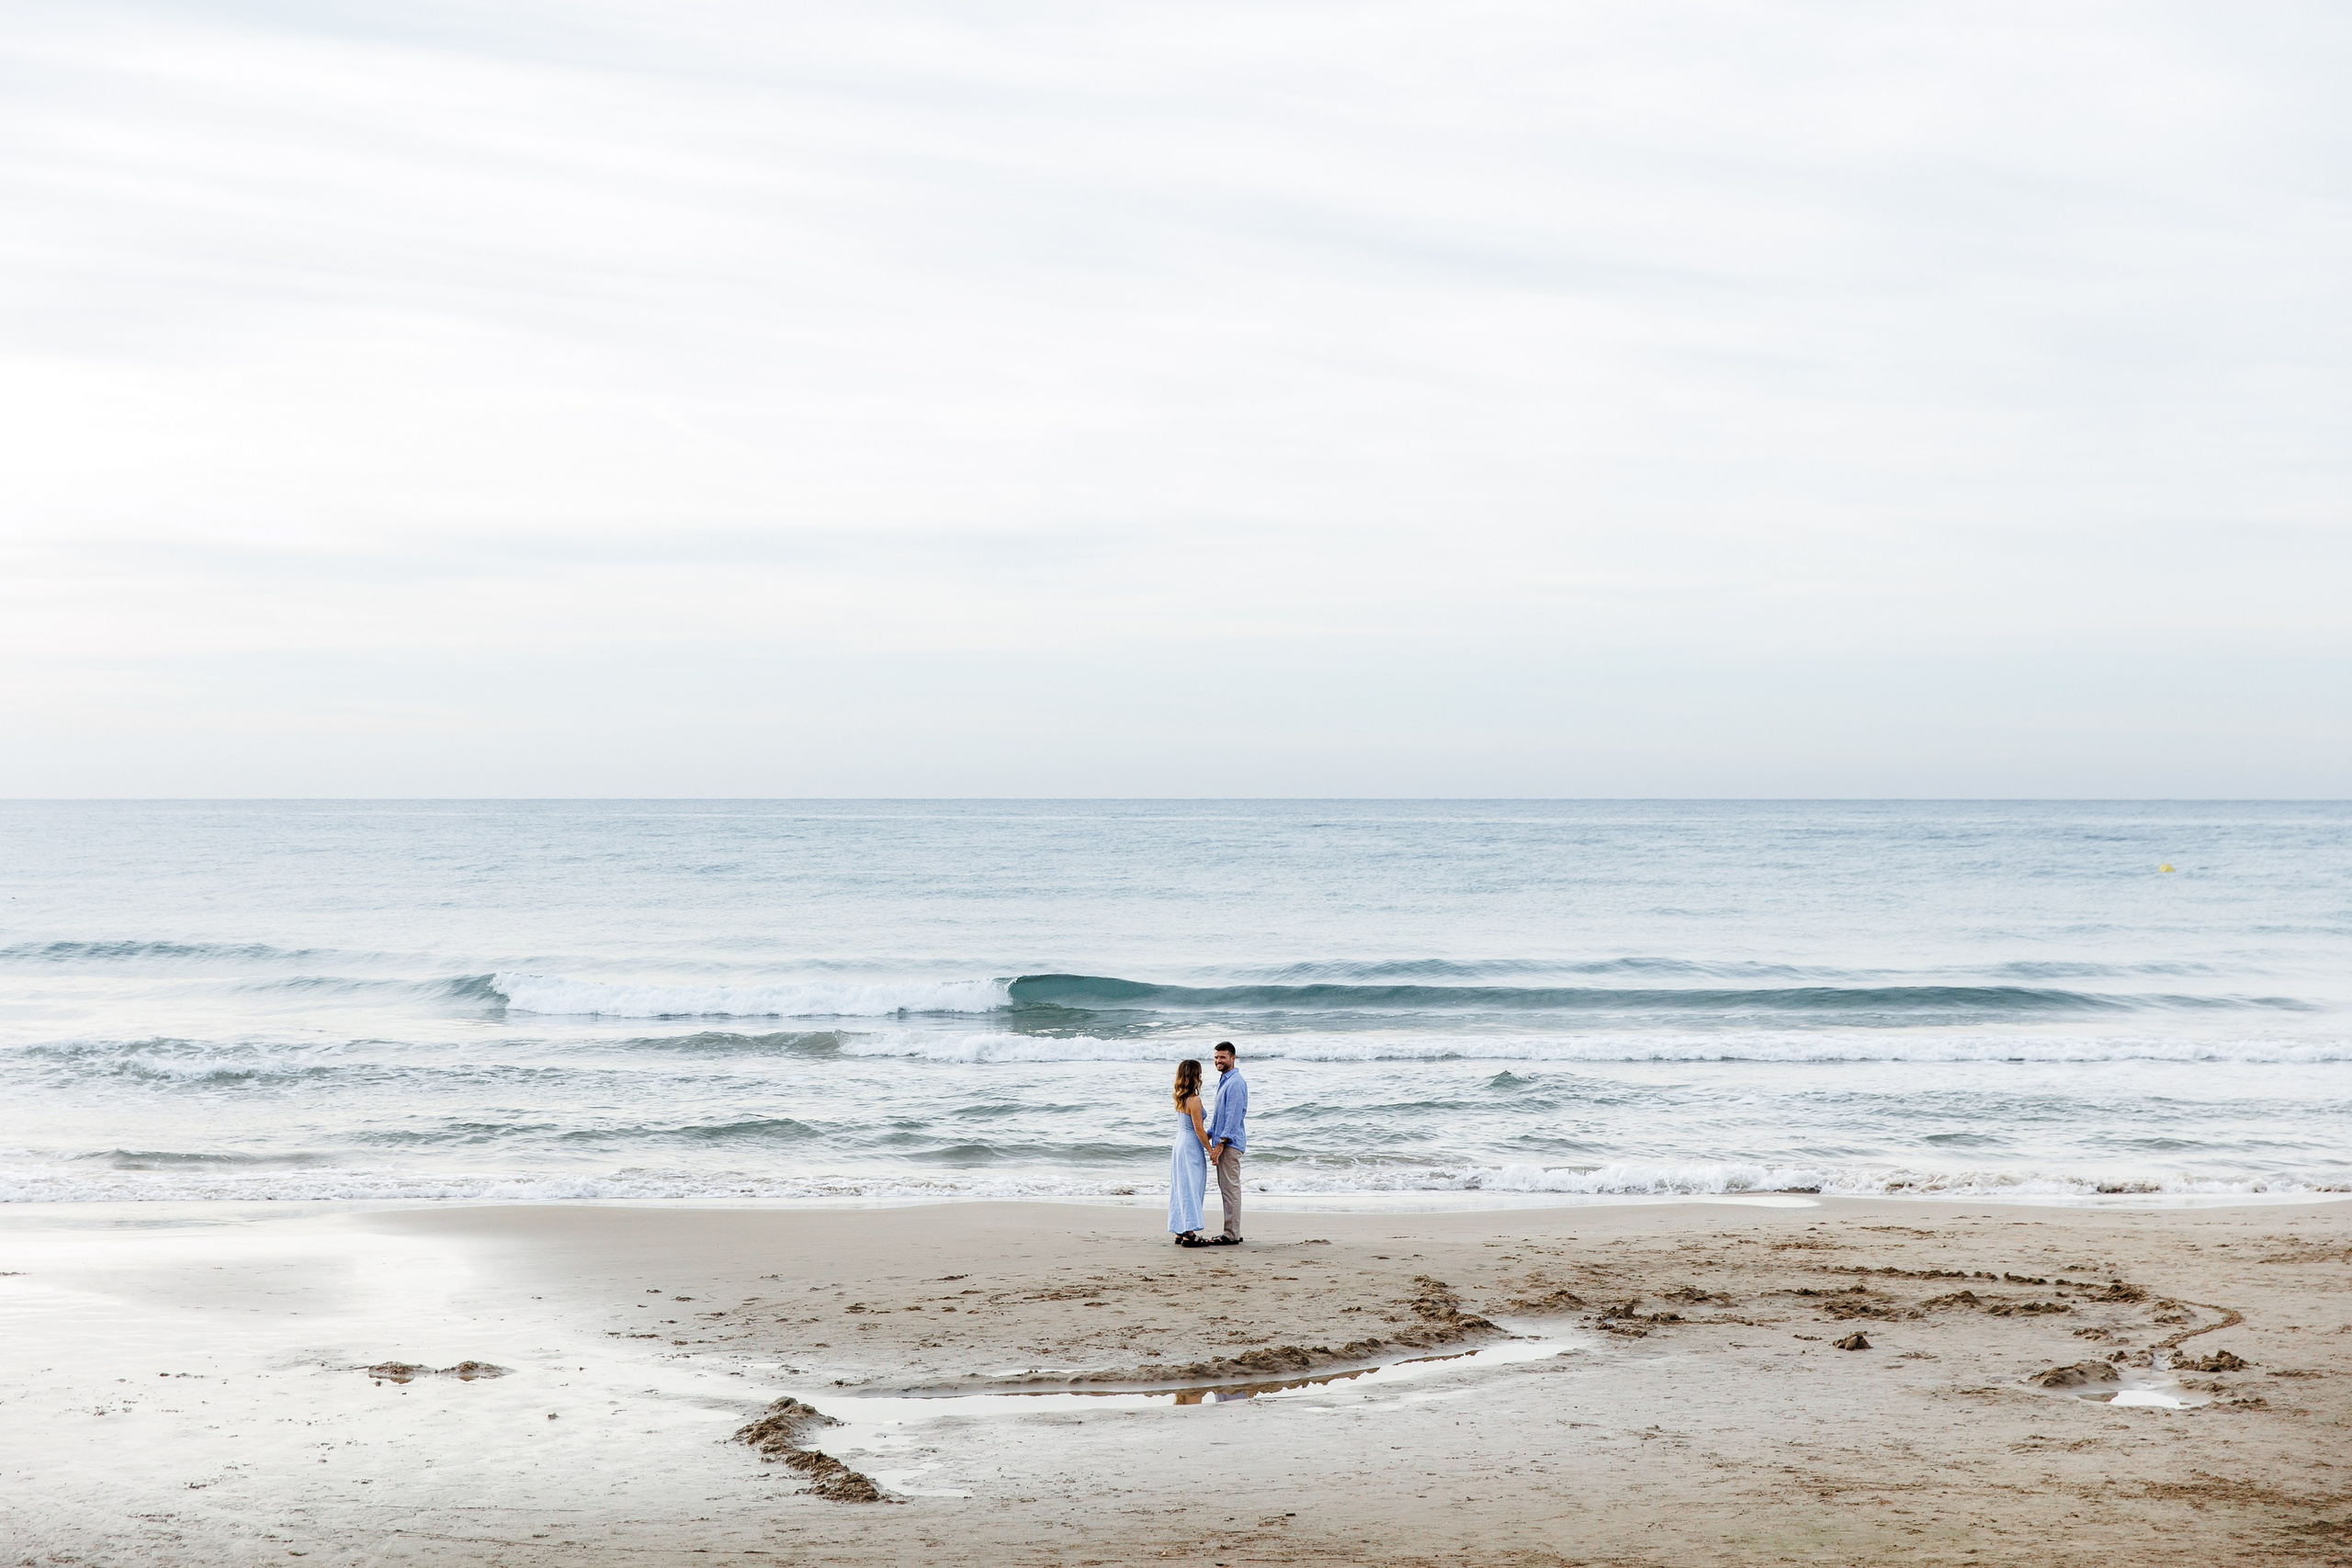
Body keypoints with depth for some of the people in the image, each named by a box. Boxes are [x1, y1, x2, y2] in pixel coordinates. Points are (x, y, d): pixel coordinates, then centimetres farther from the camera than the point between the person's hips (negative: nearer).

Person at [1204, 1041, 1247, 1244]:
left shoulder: (1236, 1083, -15)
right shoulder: (1223, 1081, 18)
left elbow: (1234, 1115, -20)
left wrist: (1220, 1144, -21)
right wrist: (1209, 1137, 21)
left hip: (1230, 1143, -11)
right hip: (1222, 1142, 11)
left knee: (1230, 1187, -8)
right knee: (1226, 1188, 12)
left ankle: (1232, 1235, -7)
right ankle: (1233, 1232, 17)